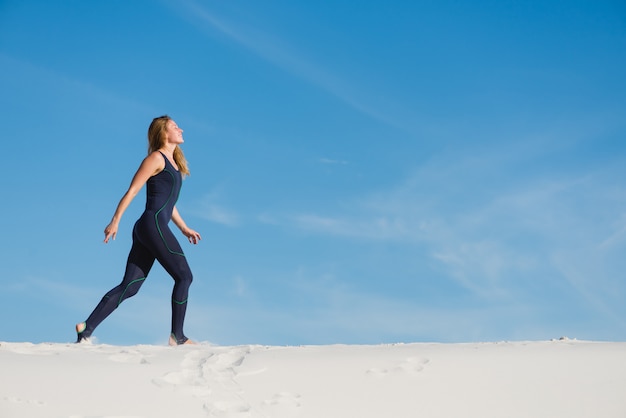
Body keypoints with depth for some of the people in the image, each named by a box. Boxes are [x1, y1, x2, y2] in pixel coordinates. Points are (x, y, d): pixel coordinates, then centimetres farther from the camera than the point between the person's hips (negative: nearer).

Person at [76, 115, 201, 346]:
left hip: (146, 231, 9)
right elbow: (131, 191, -9)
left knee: (129, 286, 3)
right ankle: (177, 336, 0)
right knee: (184, 276, -4)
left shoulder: (173, 162, 24)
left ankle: (87, 329, 0)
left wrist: (184, 228, 27)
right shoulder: (156, 158, -3)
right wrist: (115, 221, -14)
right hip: (153, 225, -9)